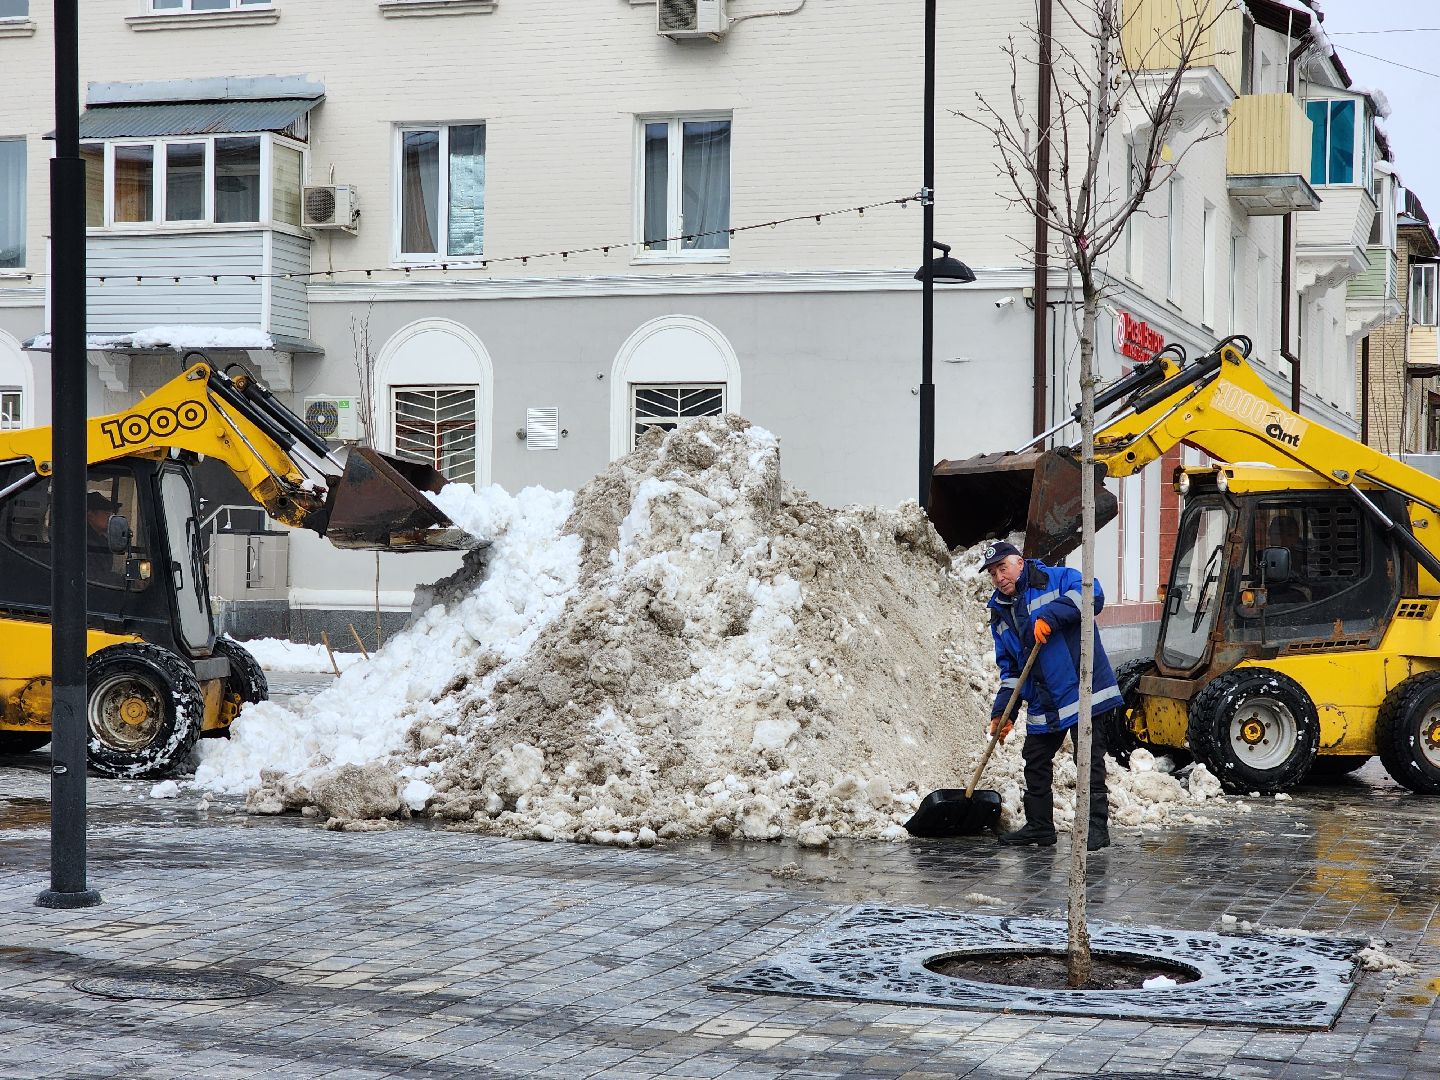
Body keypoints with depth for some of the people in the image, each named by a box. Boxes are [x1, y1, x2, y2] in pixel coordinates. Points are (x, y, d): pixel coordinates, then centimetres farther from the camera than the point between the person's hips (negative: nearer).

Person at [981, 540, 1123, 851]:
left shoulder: (1056, 579, -5)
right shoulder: (1000, 615, 15)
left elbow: (1091, 595, -23)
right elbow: (1010, 668, 17)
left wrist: (1051, 615, -30)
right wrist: (1003, 710, 6)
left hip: (1080, 690, -7)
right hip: (1042, 703, 7)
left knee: (1090, 763, -4)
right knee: (1035, 764, 13)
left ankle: (1096, 827, 0)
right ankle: (1039, 827, 25)